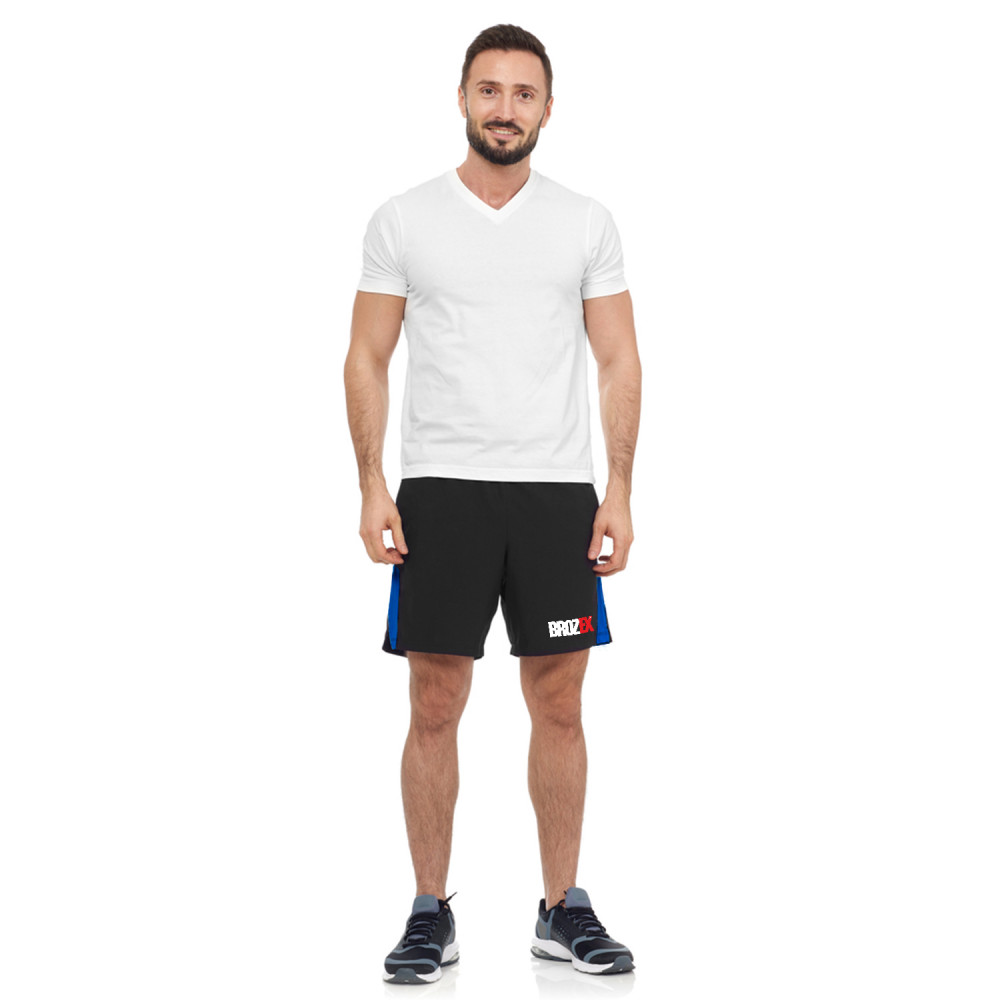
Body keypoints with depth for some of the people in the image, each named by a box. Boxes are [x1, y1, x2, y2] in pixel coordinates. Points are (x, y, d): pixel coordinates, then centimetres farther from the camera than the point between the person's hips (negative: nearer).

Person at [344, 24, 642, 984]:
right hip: (440, 491, -1)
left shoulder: (586, 223, 5)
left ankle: (563, 909, 17)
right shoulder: (403, 220, 2)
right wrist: (372, 488, -7)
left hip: (558, 492, 1)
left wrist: (619, 490, -5)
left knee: (558, 706, 6)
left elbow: (619, 362, 5)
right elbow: (367, 359, 3)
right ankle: (431, 916, 13)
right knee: (434, 709, 2)